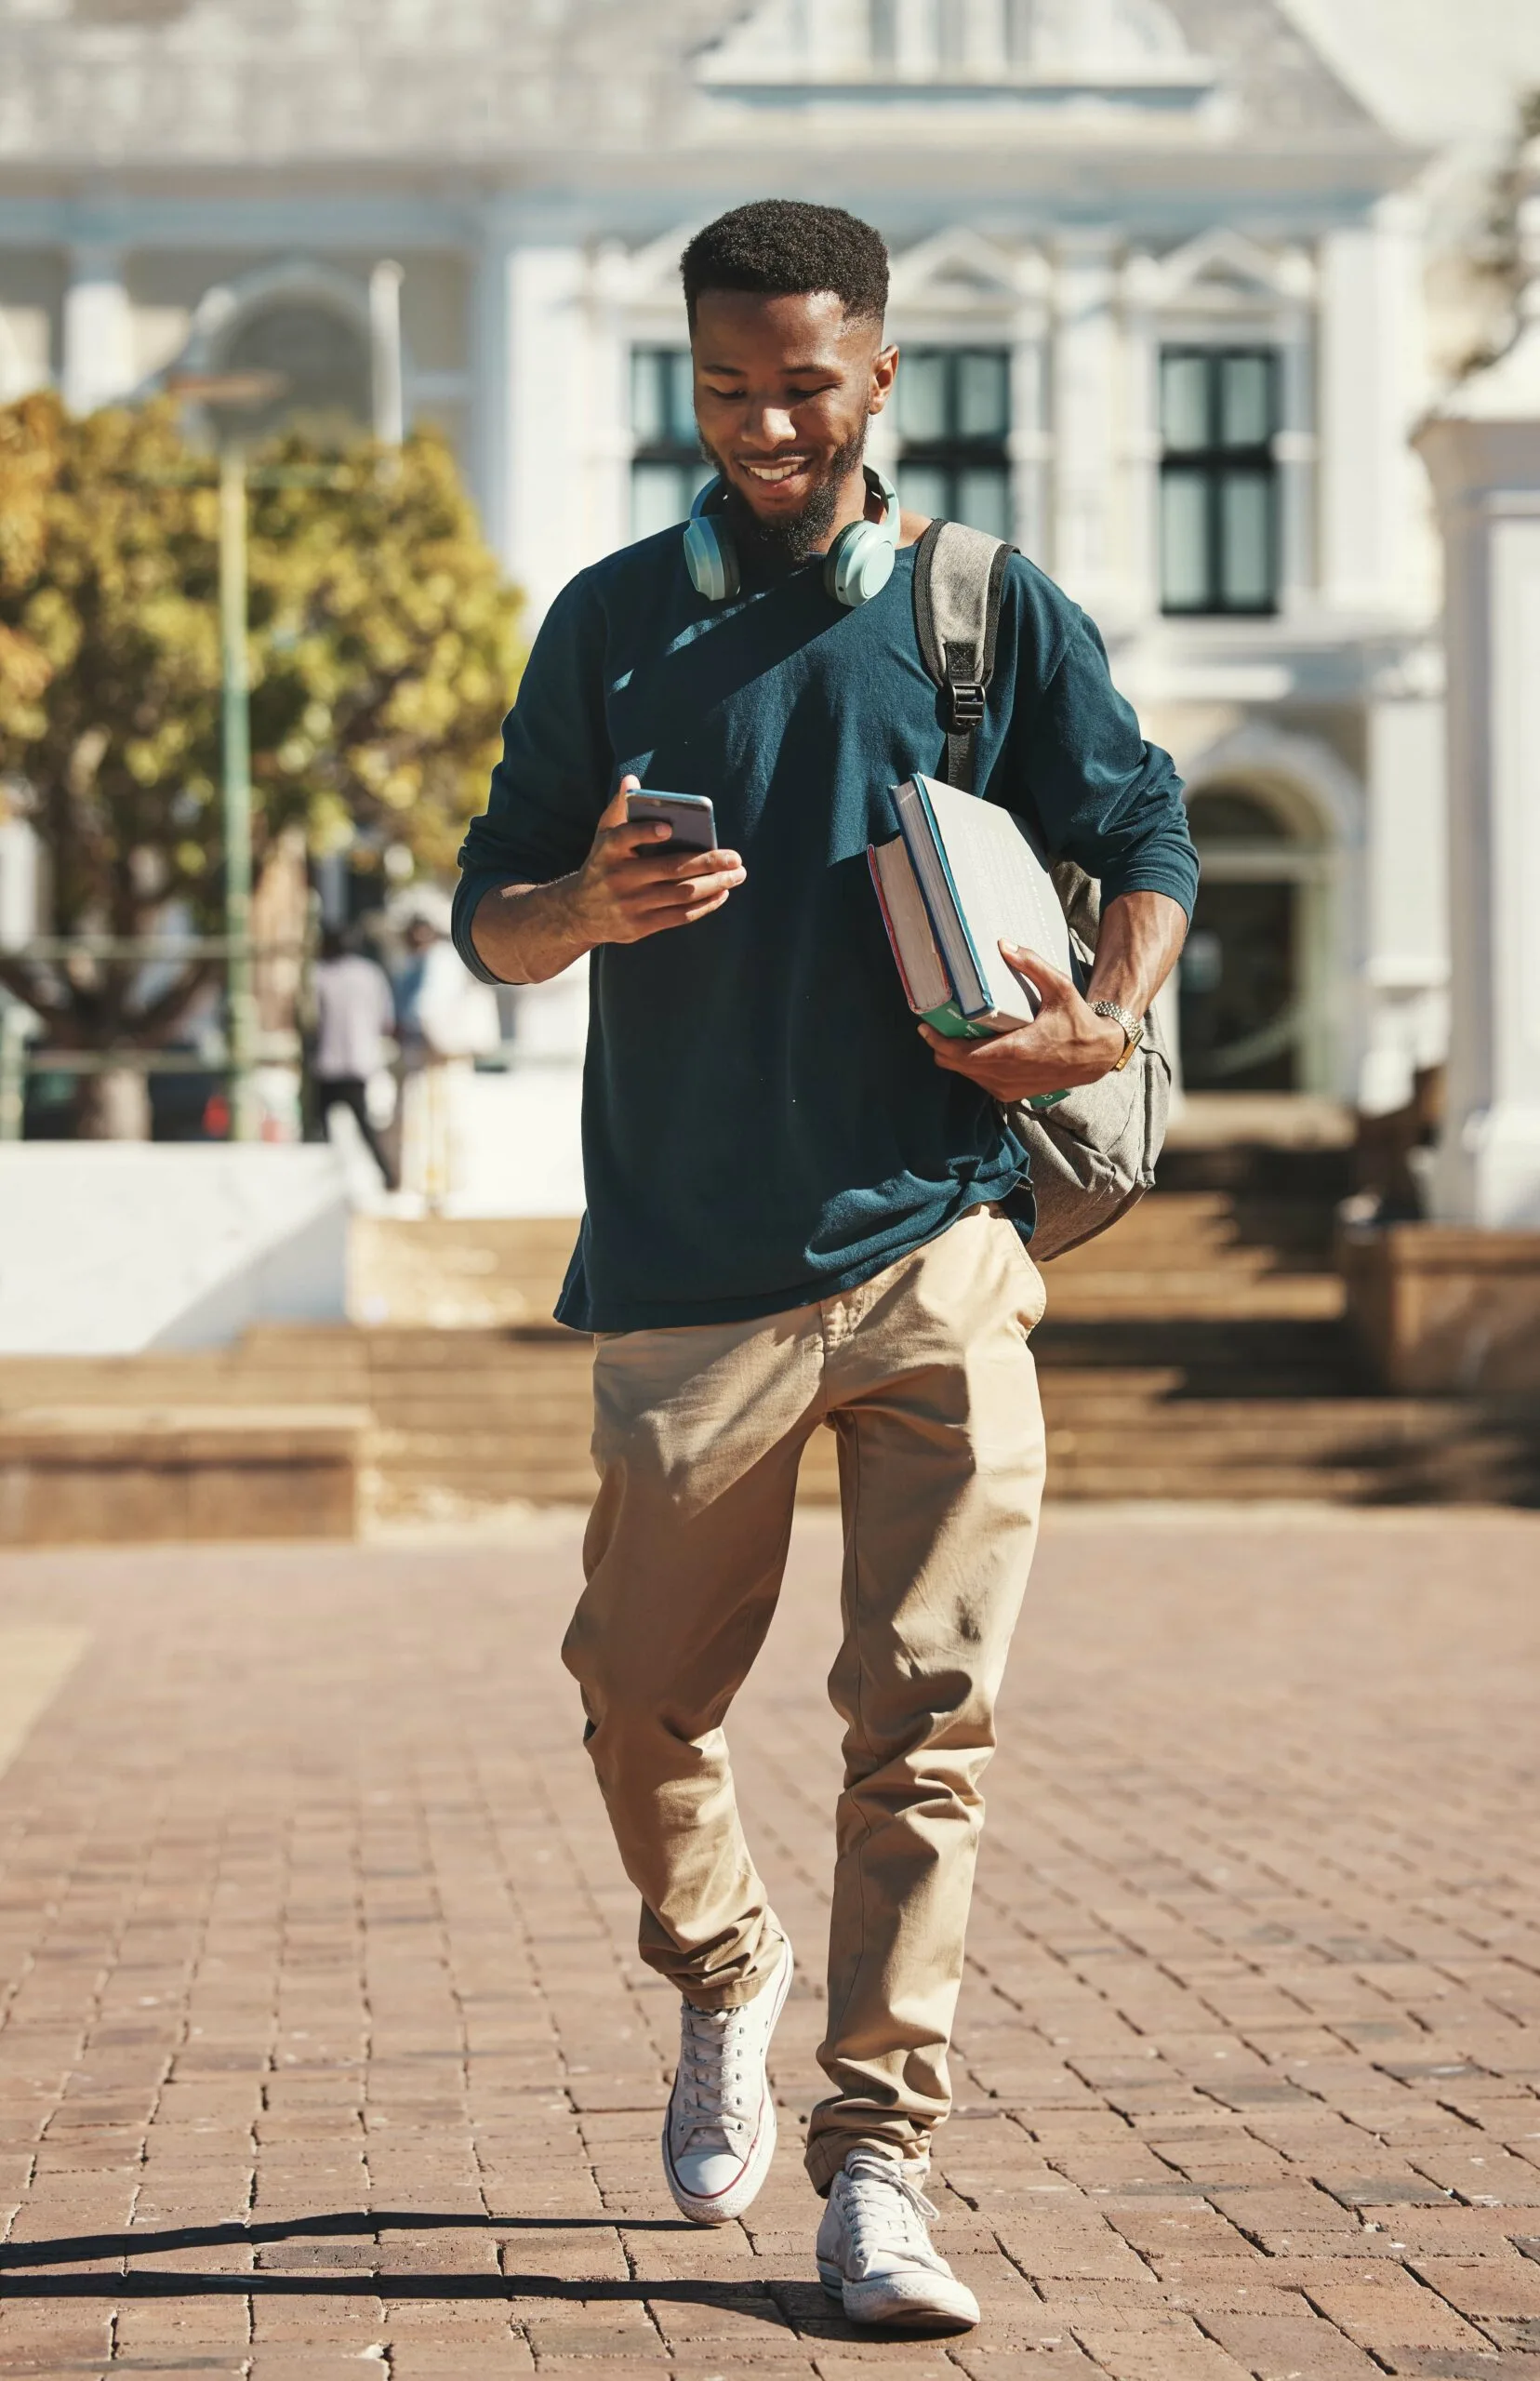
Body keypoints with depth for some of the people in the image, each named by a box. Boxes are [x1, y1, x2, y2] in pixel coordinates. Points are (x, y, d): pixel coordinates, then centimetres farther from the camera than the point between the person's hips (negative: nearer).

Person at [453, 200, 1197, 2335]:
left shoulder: (997, 616, 6)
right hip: (687, 1268, 1)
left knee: (925, 1721, -6)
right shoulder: (615, 624, 6)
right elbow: (485, 914, 8)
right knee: (646, 1694, 10)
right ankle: (724, 1976, 40)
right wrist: (583, 908, -16)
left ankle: (878, 2175, -1)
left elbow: (1147, 837, 15)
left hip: (937, 1253, -1)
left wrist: (1112, 1016, -5)